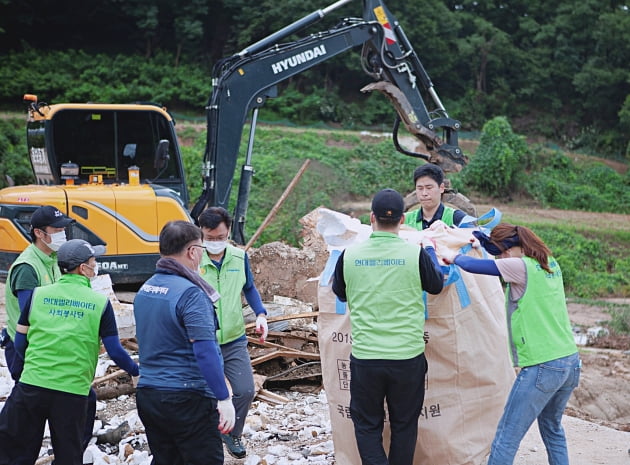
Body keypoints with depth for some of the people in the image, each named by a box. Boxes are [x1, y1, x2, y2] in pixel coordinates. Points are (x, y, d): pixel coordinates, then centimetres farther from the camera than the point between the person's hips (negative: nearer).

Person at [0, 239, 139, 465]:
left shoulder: (38, 294, 4)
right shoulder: (100, 302, -2)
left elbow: (20, 343, 8)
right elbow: (115, 351, -2)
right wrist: (136, 371, 16)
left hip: (31, 385, 2)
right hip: (72, 392, -1)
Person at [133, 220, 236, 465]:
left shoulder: (145, 289, 9)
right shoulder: (190, 293, -17)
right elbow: (205, 352, -21)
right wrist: (224, 399, -19)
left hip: (147, 395, 8)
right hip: (187, 399, -8)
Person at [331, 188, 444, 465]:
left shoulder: (350, 255, -5)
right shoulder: (416, 254, -9)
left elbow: (340, 293, 14)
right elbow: (436, 285, 9)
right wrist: (431, 251, 25)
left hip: (364, 357, 0)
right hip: (408, 357, 0)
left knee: (367, 425, 13)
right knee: (404, 426, 16)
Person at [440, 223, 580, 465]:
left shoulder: (520, 267, -13)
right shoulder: (550, 263, 11)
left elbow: (472, 265, -14)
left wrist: (453, 256, 4)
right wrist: (483, 238, 26)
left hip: (542, 368, -8)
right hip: (571, 363, 9)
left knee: (506, 438, -3)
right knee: (552, 427, 26)